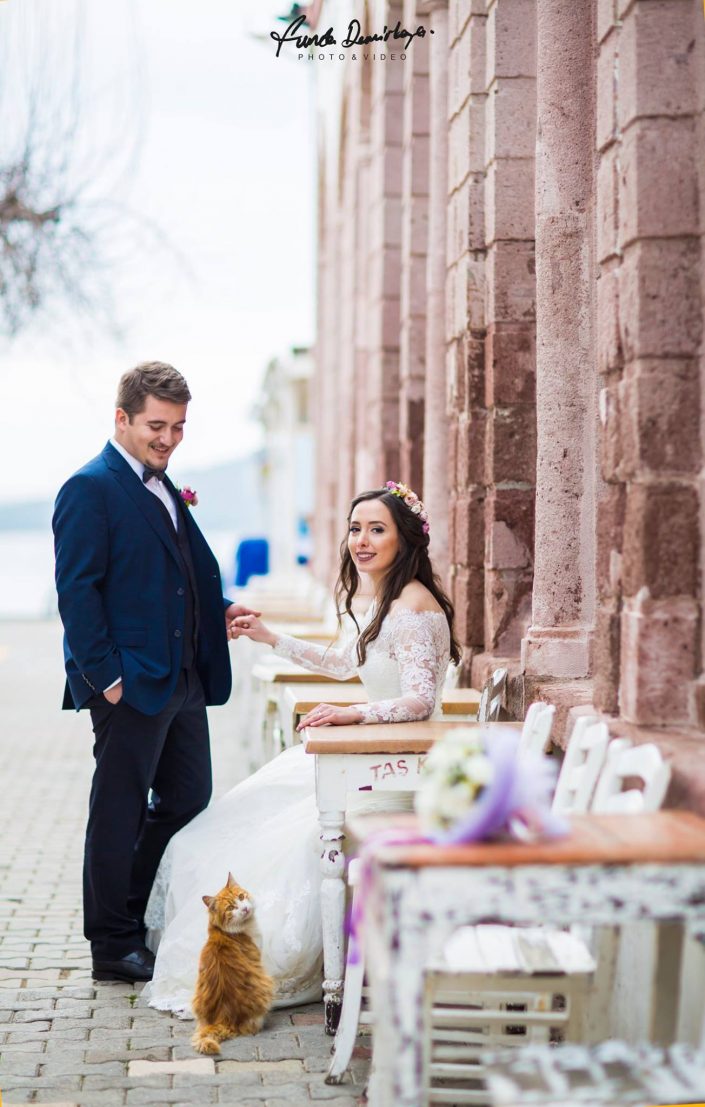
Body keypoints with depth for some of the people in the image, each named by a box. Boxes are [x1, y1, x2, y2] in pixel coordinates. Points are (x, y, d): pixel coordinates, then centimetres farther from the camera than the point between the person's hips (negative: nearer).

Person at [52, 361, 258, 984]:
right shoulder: (90, 489, -11)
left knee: (188, 802, 13)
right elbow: (76, 590, -15)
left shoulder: (164, 491, 16)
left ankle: (134, 920, 27)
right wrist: (106, 675, -19)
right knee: (119, 812, 2)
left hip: (183, 677, 9)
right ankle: (114, 946, 13)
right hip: (131, 683, -9)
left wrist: (223, 611, 6)